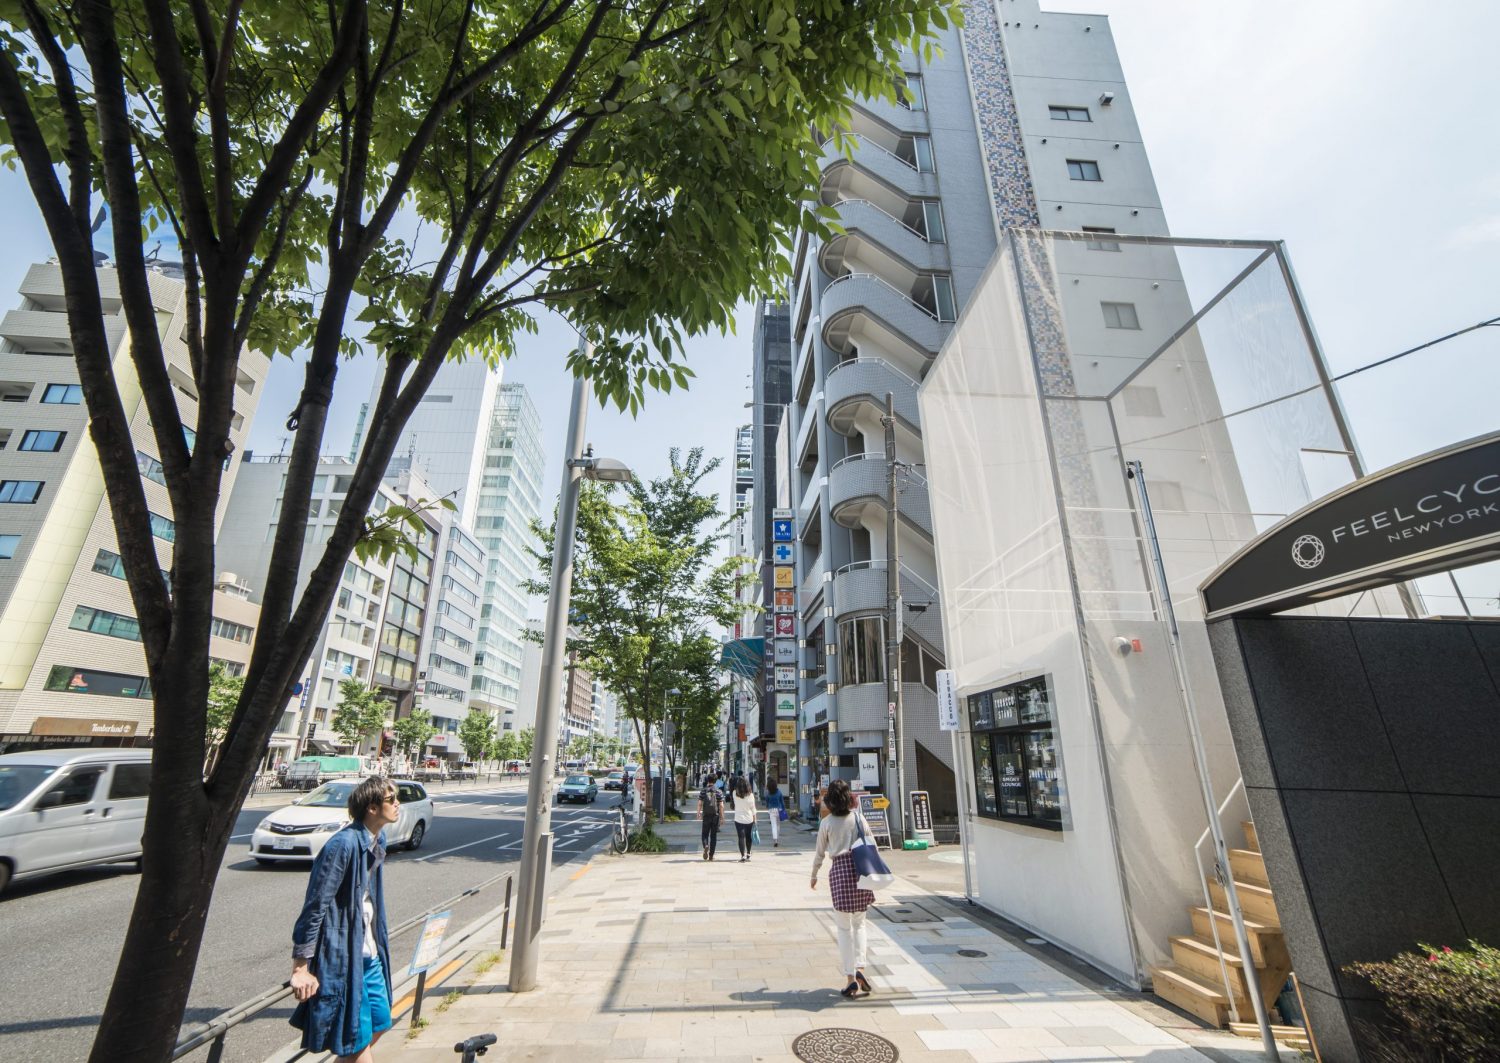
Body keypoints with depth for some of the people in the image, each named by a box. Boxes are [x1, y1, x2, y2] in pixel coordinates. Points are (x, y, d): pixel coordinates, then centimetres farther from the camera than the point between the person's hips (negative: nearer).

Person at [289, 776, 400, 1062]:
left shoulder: (377, 839, 4)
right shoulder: (343, 845, -24)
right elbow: (315, 906, -20)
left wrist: (378, 945, 19)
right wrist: (301, 966, -17)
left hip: (370, 953, 9)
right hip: (343, 957, -8)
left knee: (379, 1022, 19)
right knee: (357, 1037, 4)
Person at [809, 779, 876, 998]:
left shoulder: (826, 822, -3)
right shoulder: (858, 817, 1)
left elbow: (820, 853, 5)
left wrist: (814, 876, 19)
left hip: (839, 871, -2)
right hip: (860, 870, 2)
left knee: (844, 927, 9)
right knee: (859, 923, 19)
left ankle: (851, 978, 9)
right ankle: (860, 968, 6)